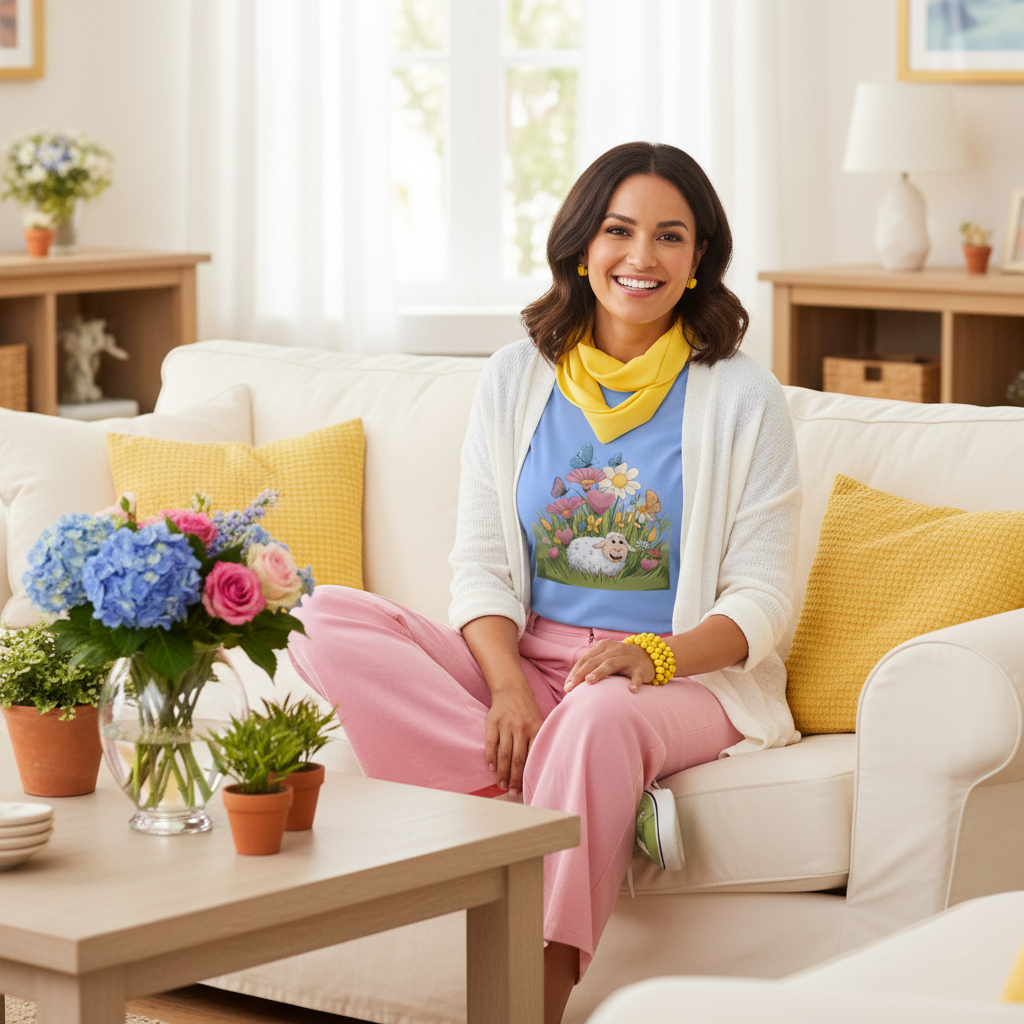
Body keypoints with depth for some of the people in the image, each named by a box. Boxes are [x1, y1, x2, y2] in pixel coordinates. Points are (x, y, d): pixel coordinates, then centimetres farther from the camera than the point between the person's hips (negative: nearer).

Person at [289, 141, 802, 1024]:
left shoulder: (741, 398, -1)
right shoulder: (517, 380, 8)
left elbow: (762, 600, -3)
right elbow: (481, 567, 3)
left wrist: (657, 654, -24)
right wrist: (509, 688, -17)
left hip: (689, 678, -4)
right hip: (524, 662, 4)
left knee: (600, 716, -40)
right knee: (327, 621, -18)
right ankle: (517, 800, -32)